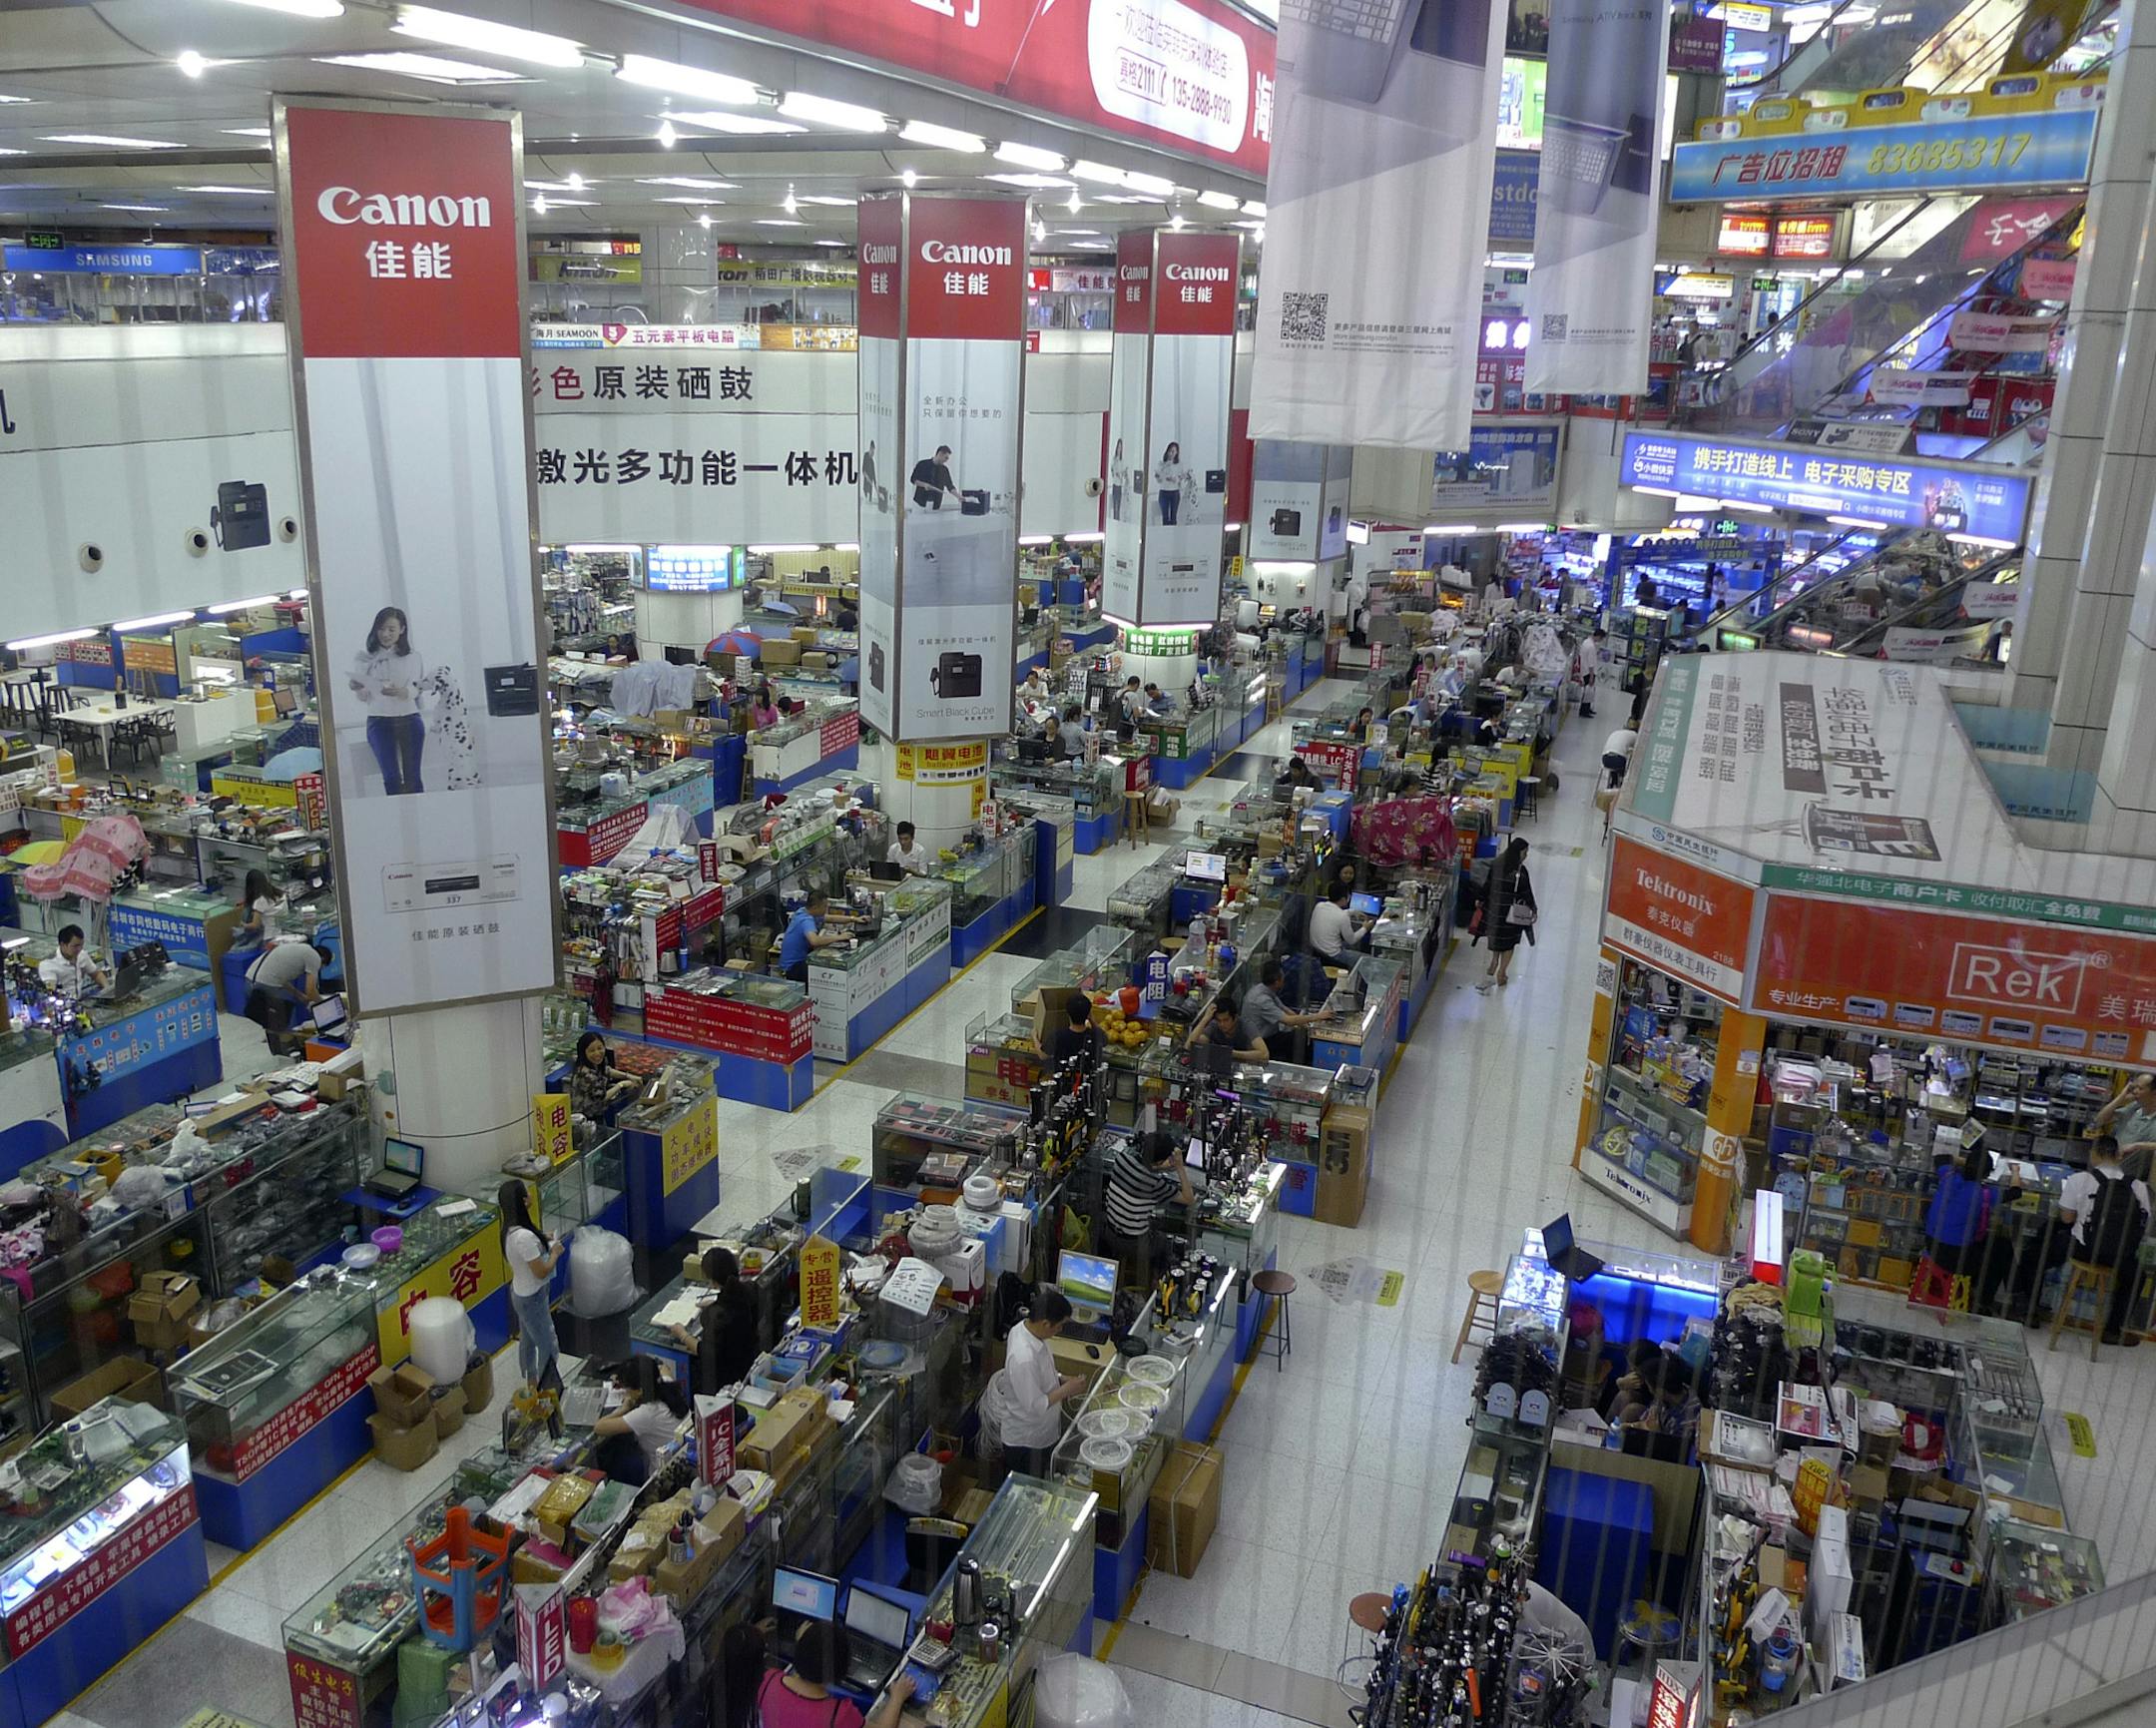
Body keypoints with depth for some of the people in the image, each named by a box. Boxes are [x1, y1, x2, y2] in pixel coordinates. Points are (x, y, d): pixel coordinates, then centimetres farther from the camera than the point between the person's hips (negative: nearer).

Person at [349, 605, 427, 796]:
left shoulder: (413, 657, 8)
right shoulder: (364, 659, 8)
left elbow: (420, 689, 1)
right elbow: (364, 699, 9)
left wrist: (402, 692, -20)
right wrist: (357, 689, -14)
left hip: (409, 718, 0)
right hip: (379, 720, 0)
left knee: (412, 778, -8)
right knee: (392, 778, -14)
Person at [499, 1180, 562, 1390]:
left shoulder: (510, 1229, -5)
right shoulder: (524, 1237, -35)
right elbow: (541, 1272, -26)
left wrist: (543, 1244, 3)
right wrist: (555, 1253, -11)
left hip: (520, 1293, 9)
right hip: (532, 1299, -9)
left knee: (527, 1340, 26)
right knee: (549, 1348, 6)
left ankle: (532, 1386, 44)